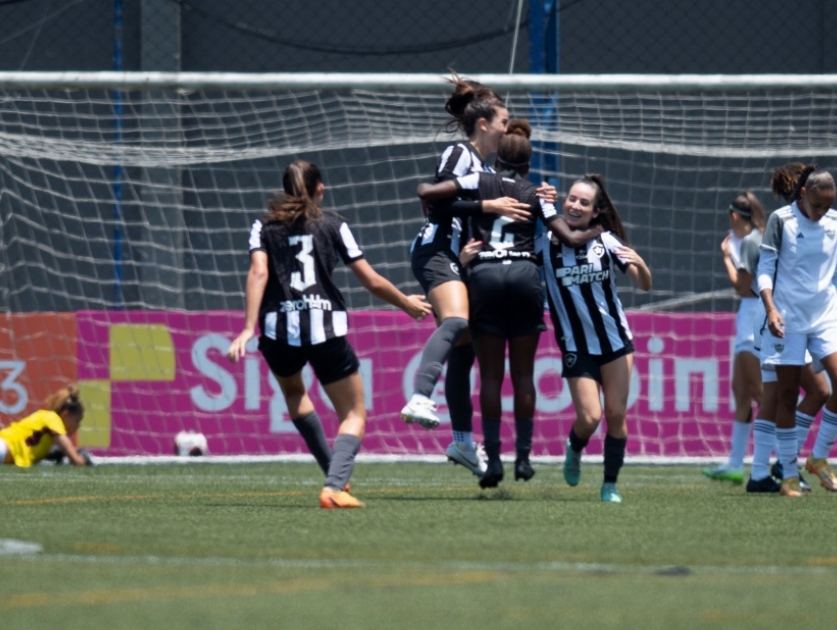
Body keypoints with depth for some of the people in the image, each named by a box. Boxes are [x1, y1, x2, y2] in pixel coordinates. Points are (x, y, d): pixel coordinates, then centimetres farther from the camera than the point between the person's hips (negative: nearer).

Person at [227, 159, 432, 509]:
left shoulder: (264, 227, 11)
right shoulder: (333, 226, 9)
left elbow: (258, 273, -7)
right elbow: (372, 282, 8)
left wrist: (248, 329, -14)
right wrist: (408, 304, 25)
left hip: (278, 332, 2)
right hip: (325, 330, -2)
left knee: (292, 390, 35)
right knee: (354, 416, 7)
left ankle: (333, 473, 33)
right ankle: (334, 486, -19)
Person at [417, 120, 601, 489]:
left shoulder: (479, 182, 9)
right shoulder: (535, 195, 12)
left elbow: (427, 193, -1)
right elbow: (570, 238, 9)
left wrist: (430, 200, 23)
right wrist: (598, 231, 29)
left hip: (484, 275, -1)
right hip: (525, 275, 1)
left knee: (491, 375, 2)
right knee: (523, 373, 7)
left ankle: (493, 459, -3)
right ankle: (523, 456, 5)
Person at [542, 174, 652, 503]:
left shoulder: (606, 241, -6)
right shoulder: (547, 243, -10)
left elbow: (644, 285, -4)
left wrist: (640, 265, -26)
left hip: (615, 340, 1)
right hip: (576, 347, -1)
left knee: (616, 415, 0)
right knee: (589, 417, -11)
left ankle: (610, 485, 15)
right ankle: (574, 449, 24)